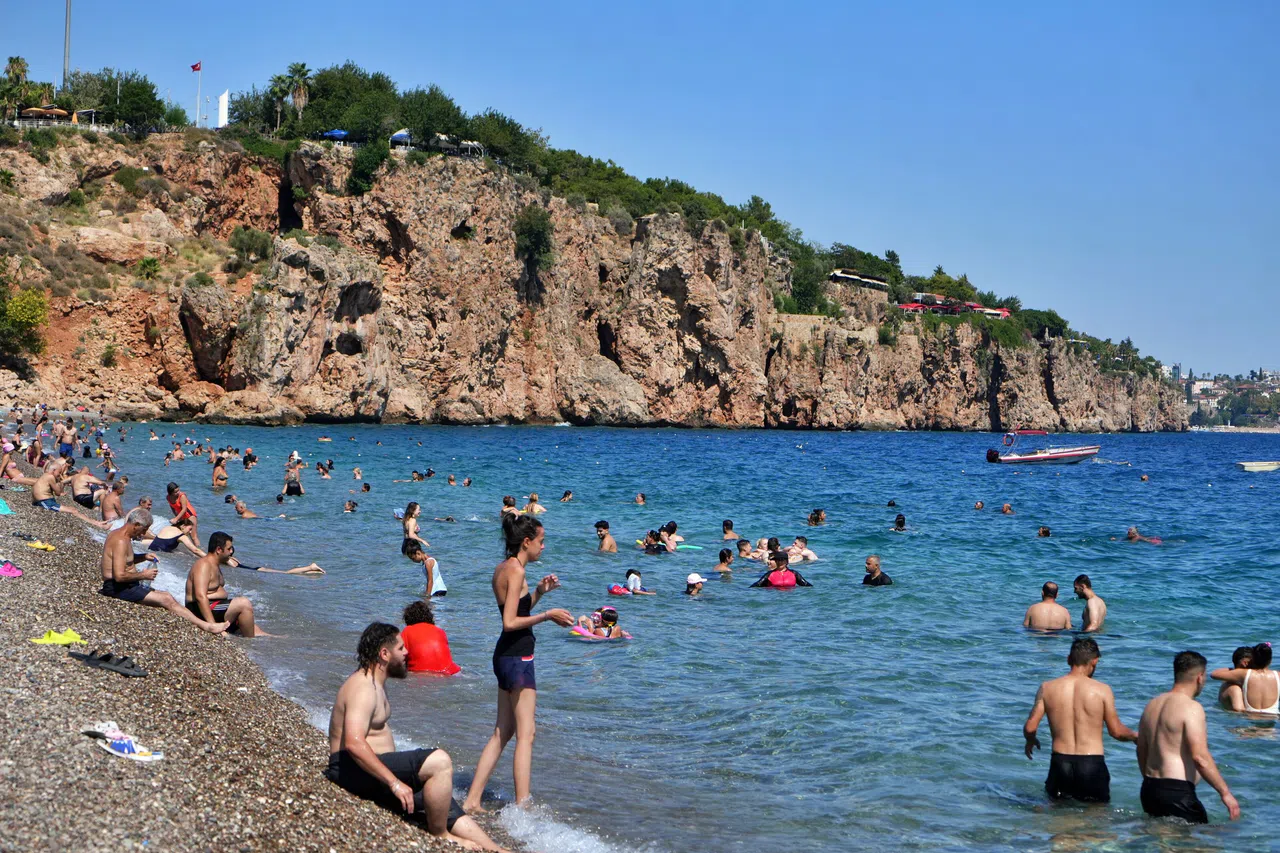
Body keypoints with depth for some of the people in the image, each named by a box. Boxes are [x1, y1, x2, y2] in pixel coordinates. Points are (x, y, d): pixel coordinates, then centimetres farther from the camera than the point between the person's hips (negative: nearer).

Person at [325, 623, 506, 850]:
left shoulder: (375, 684, 18)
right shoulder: (363, 688, -17)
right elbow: (354, 743, -30)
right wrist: (395, 782, -30)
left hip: (372, 770, 11)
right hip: (353, 770, -11)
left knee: (447, 808, 3)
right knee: (440, 761, -24)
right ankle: (439, 836, -10)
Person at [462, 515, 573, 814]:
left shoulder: (502, 569, 14)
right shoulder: (516, 570, -16)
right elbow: (511, 622, -20)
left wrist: (539, 591, 13)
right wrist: (547, 615, -13)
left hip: (506, 655, 10)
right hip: (517, 657, -10)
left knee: (502, 732, 14)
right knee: (526, 735, -5)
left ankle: (472, 801, 15)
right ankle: (522, 806, -4)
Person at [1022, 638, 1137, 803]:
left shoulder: (1047, 688, 1)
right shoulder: (1102, 690, -5)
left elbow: (1030, 728, -1)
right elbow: (1116, 731, 1)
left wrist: (1031, 741, 22)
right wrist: (1135, 736, 22)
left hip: (1060, 763, 2)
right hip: (1092, 765, -2)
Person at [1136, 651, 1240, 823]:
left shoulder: (1152, 705, 14)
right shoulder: (1191, 707, -11)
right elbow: (1200, 757, -20)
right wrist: (1225, 793, -14)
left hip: (1149, 789, 8)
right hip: (1177, 793, -8)